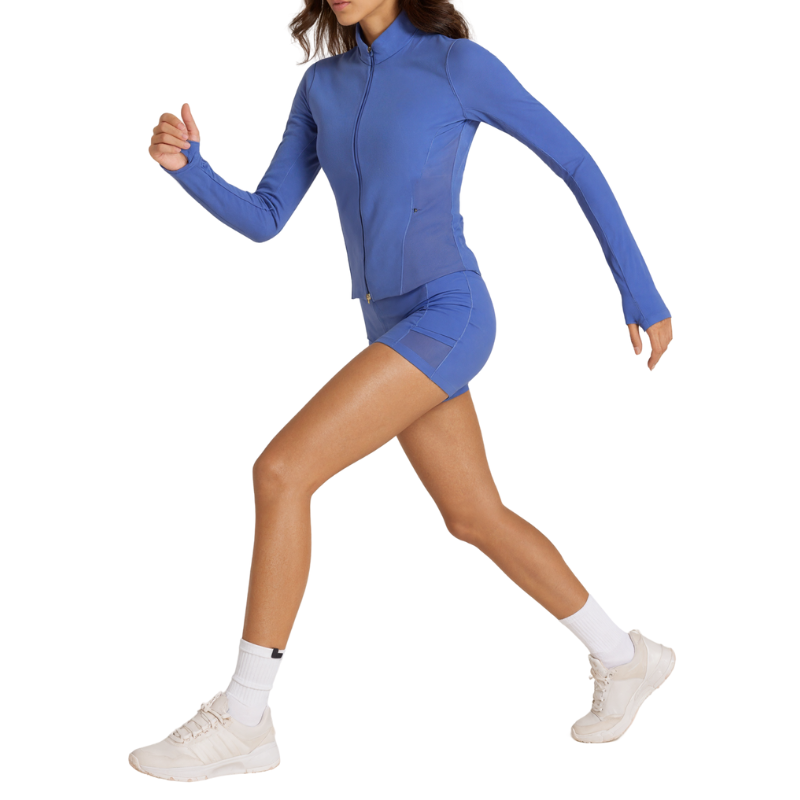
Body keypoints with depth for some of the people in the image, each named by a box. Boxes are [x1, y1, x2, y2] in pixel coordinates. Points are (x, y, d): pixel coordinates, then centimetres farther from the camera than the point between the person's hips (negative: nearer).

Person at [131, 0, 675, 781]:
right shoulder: (323, 85, 10)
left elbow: (575, 161, 0)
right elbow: (262, 220, 8)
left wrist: (640, 291, 2)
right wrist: (186, 164, -12)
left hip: (448, 319, -8)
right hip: (399, 329, 8)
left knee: (279, 473, -18)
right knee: (477, 519, 15)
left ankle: (242, 717, -10)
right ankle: (624, 658, 33)